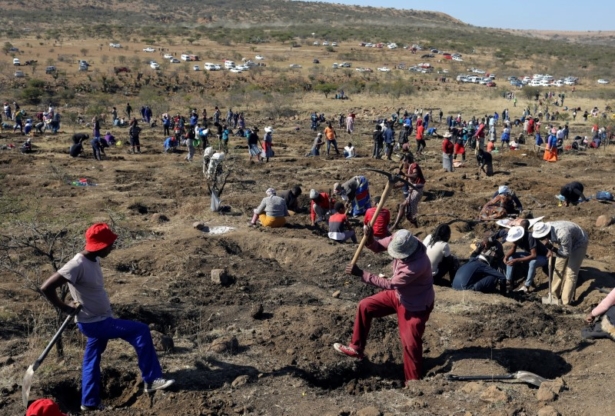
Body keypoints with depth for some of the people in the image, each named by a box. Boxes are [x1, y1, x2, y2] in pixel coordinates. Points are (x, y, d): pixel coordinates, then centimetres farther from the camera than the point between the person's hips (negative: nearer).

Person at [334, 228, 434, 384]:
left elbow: (390, 284, -34)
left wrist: (361, 274, -33)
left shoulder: (418, 264, -42)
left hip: (416, 306, -8)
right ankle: (356, 348, 22)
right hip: (398, 294, 8)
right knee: (365, 306, 8)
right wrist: (369, 239, -31)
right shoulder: (399, 241, -21)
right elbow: (377, 247, -6)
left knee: (410, 343, -3)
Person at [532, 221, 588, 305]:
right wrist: (551, 250, -9)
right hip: (565, 243, 7)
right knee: (558, 268, 9)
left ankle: (565, 302, -6)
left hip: (579, 243, -7)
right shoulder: (545, 230, -22)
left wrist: (552, 248, -39)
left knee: (571, 272, -11)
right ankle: (554, 295, 23)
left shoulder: (563, 234, -44)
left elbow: (566, 254, -29)